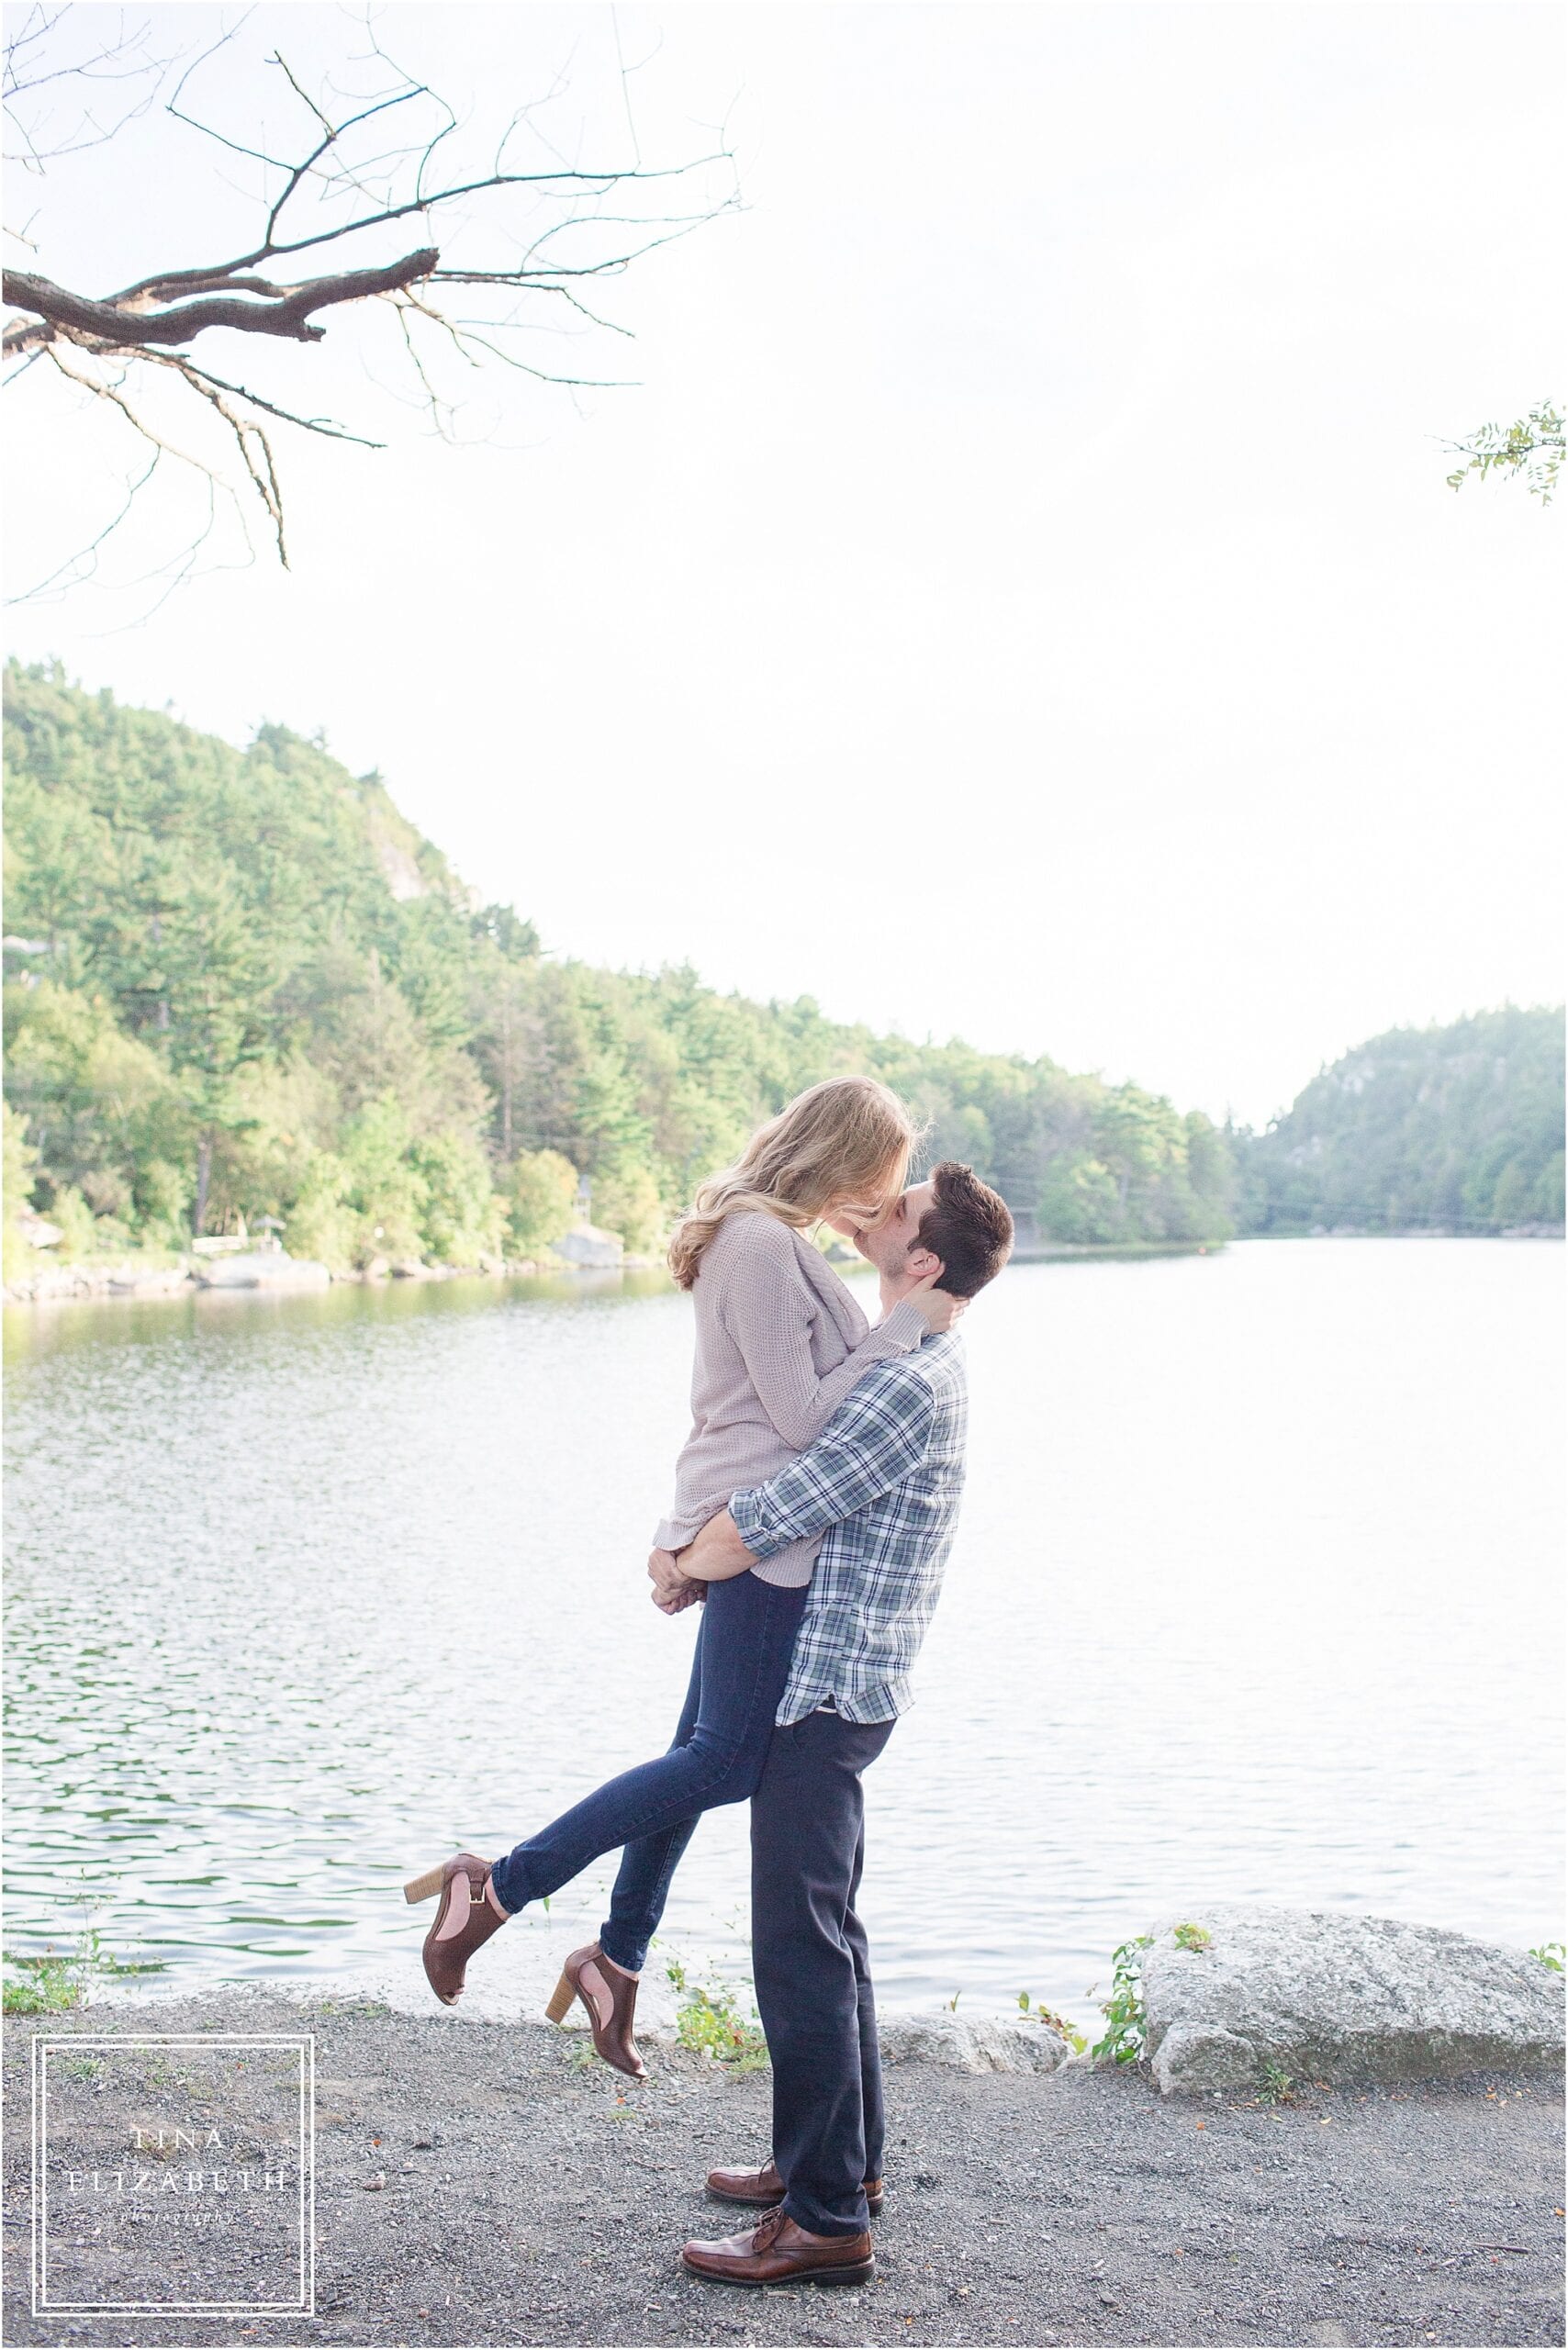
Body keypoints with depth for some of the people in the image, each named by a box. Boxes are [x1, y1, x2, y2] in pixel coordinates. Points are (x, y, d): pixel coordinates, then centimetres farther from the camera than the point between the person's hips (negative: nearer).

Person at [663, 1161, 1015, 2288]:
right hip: (833, 1685, 11)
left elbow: (764, 1525, -21)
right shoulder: (921, 1366, 13)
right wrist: (704, 1555, 10)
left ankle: (829, 2219, 1)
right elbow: (815, 1497, 23)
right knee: (823, 1931, 19)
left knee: (800, 1948, -6)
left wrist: (684, 1566, -1)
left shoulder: (908, 1385, -21)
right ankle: (842, 2157, 31)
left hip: (826, 1693, -11)